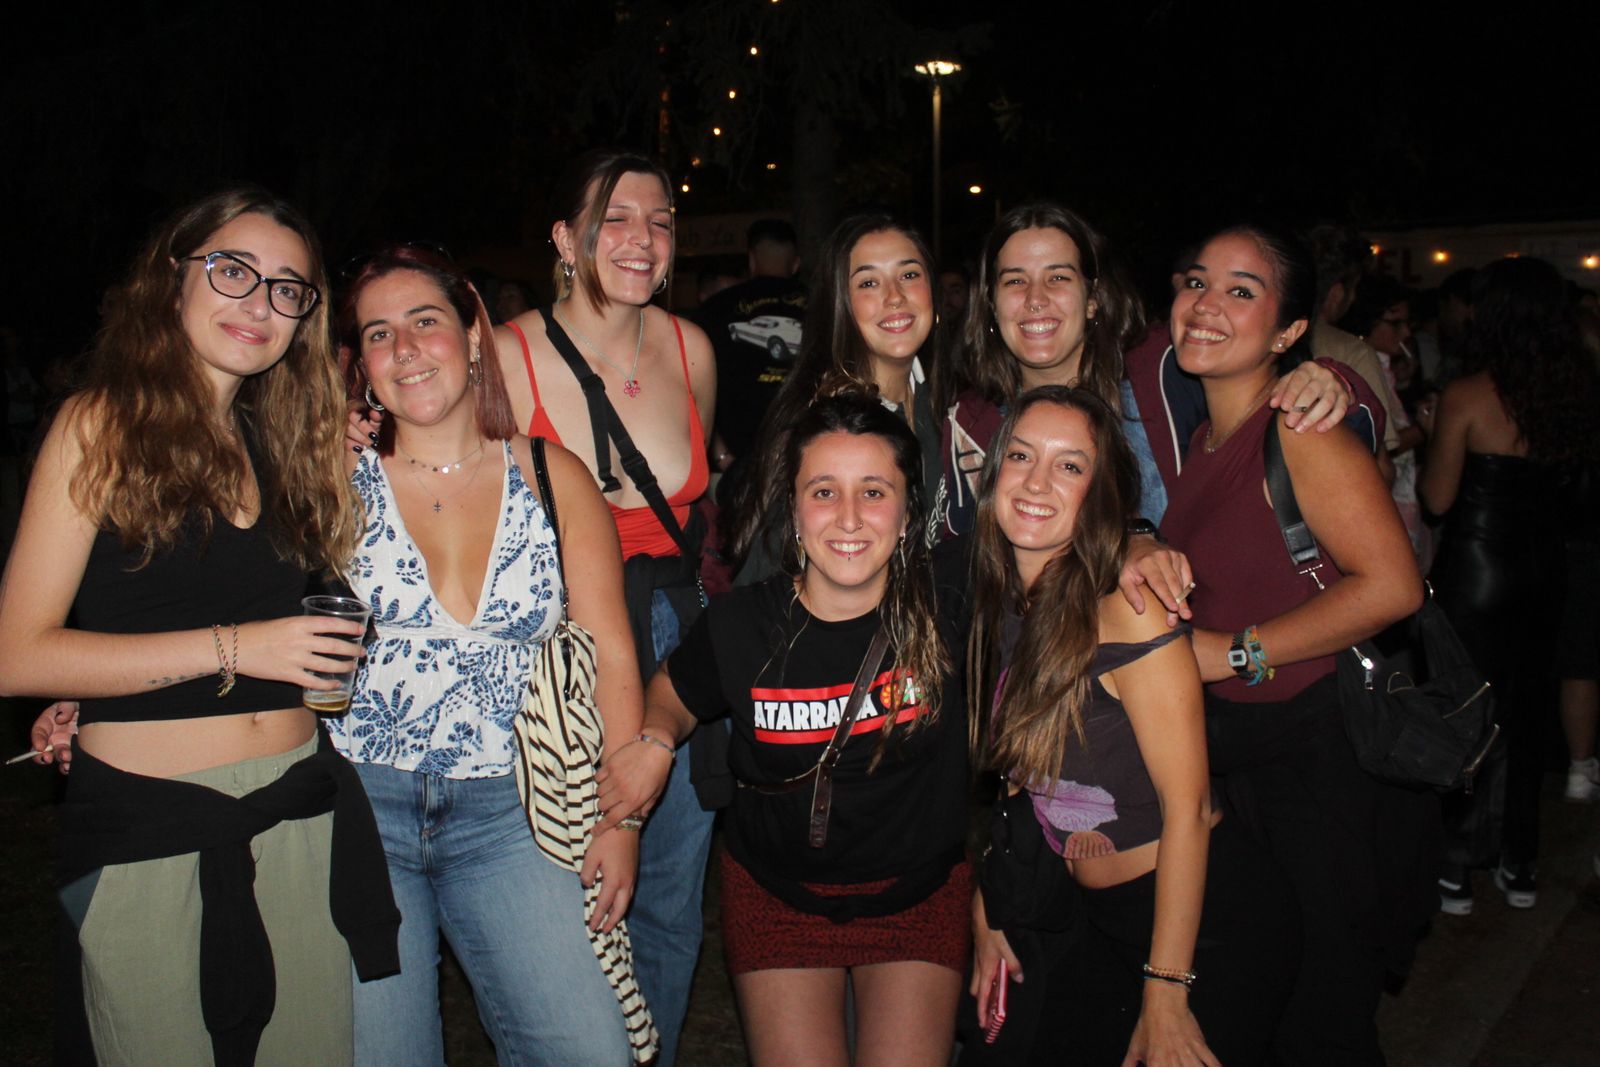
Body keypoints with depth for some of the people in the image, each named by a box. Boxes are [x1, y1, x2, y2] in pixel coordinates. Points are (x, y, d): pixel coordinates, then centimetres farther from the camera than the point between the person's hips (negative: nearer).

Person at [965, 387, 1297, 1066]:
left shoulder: (1127, 610, -19)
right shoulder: (994, 606, 1)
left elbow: (1186, 805, -19)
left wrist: (1165, 996, -18)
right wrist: (984, 918, 7)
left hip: (1211, 920, -6)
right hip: (1104, 922, 6)